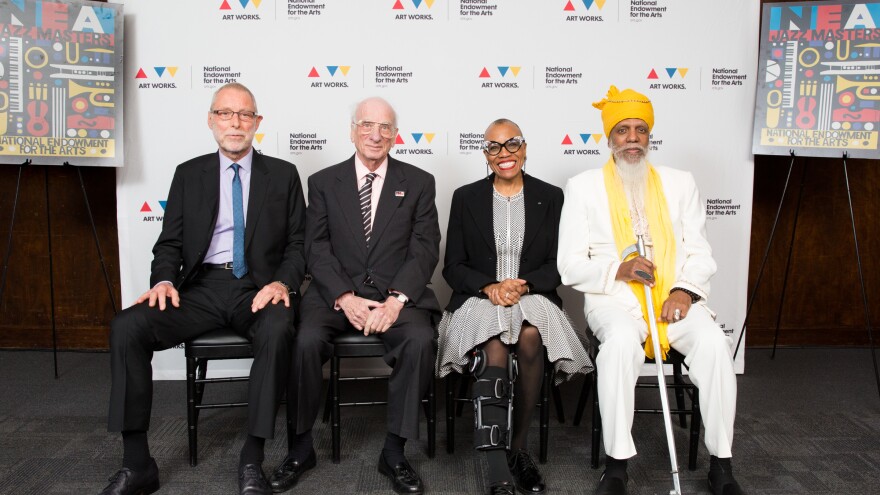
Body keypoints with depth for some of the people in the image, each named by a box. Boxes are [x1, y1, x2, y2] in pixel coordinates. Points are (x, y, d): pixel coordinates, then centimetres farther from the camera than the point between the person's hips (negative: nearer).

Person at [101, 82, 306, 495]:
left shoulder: (283, 174, 9)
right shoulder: (188, 174, 14)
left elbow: (298, 243, 6)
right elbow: (169, 242, 12)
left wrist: (282, 282, -14)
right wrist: (163, 280, -10)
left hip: (258, 288, -2)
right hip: (200, 287, 2)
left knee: (278, 330, -36)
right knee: (126, 327, -23)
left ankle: (252, 460, -21)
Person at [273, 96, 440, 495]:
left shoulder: (418, 182, 8)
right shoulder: (324, 182, 10)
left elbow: (425, 250, 0)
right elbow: (317, 249, 2)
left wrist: (397, 298, -15)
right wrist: (344, 297, -14)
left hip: (396, 293, 0)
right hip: (336, 292, 1)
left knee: (420, 339, -29)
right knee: (306, 339, -27)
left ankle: (394, 451, -12)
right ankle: (302, 446, -5)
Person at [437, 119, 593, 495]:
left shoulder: (550, 197, 10)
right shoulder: (466, 198, 10)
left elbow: (558, 266, 5)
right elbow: (452, 267, 6)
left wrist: (523, 284, -14)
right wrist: (489, 287, -13)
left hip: (533, 296, 1)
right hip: (479, 299, 0)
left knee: (531, 338, -34)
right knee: (495, 349, -33)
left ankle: (517, 447, -15)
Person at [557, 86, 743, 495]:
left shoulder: (679, 183, 14)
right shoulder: (584, 187, 6)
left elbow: (700, 253, 11)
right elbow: (570, 265, 1)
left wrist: (685, 289, -10)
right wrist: (617, 270, -16)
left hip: (675, 296, 3)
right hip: (614, 297, -2)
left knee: (713, 342, -27)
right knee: (622, 342, -35)